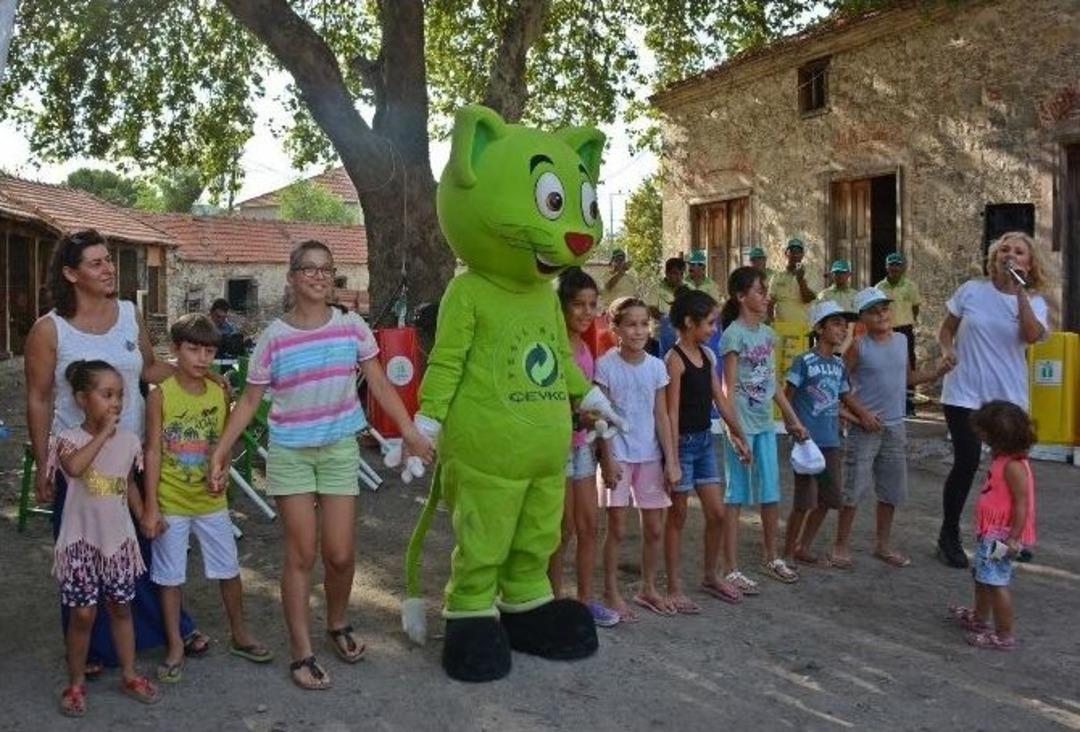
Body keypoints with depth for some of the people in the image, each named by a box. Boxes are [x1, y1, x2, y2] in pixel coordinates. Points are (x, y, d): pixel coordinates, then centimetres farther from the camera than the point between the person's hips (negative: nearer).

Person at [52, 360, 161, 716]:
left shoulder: (128, 440, 0)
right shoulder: (69, 438, -14)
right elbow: (74, 467, -37)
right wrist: (103, 433, -30)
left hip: (118, 538, 4)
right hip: (82, 540, -4)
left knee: (120, 607, 14)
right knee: (83, 613, 2)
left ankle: (129, 675, 27)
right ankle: (76, 683, 20)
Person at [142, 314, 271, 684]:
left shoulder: (220, 394, -1)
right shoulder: (160, 395, -11)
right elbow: (153, 452, -11)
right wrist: (151, 507, -12)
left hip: (210, 500, 3)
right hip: (170, 503, -3)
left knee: (229, 569, 12)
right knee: (170, 576, 8)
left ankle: (240, 636, 30)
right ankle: (175, 646, 24)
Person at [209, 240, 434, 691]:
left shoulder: (352, 327, -3)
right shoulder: (274, 337, -6)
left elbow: (379, 385, 1)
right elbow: (249, 400, 0)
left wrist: (410, 431, -5)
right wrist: (221, 449, -6)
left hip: (340, 449, 2)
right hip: (290, 452, -1)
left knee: (340, 555, 4)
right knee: (301, 555, 1)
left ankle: (337, 625, 32)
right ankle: (301, 651, 14)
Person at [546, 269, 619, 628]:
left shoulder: (586, 347, 10)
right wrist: (578, 417, -26)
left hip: (582, 443, 7)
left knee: (589, 526, 10)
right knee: (564, 529, 1)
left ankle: (585, 598, 20)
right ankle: (555, 601, 14)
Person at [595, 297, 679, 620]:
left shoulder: (656, 366, 2)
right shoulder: (606, 365, -9)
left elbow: (661, 417, 4)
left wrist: (671, 460, 1)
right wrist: (608, 460, -12)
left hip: (650, 456, 4)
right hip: (618, 456, -4)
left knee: (654, 529, 11)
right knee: (617, 529, 1)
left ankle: (648, 589, 27)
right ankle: (611, 593, 14)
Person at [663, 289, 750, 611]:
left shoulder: (708, 355, 8)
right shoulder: (675, 359, -15)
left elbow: (720, 398, 14)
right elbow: (672, 412, -17)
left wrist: (738, 435, 16)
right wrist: (673, 459, -18)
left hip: (705, 439, 7)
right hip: (683, 441, -7)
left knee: (717, 513, 11)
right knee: (678, 516, 3)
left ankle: (711, 576, 30)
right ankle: (674, 587, 14)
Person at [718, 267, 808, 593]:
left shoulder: (767, 333, 10)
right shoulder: (734, 334, -12)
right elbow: (729, 389, -14)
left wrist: (793, 419, 17)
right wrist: (737, 433, -19)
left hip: (765, 423, 7)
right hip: (742, 423, -7)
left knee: (771, 492, 14)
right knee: (737, 495, -1)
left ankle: (772, 558, 30)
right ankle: (731, 569, 6)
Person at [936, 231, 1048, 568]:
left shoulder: (1033, 301, 0)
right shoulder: (971, 291, 0)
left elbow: (1033, 335, -21)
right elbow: (947, 329, 10)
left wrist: (1020, 289, -23)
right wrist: (947, 349, -11)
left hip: (1008, 398, 2)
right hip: (965, 393, -2)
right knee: (967, 462, -7)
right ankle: (949, 536, 13)